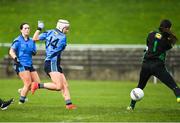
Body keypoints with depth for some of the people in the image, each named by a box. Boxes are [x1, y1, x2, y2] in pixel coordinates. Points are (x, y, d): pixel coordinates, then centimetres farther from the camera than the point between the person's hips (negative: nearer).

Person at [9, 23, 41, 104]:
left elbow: (34, 52, 16)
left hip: (29, 65, 7)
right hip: (21, 65, -7)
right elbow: (11, 51, -16)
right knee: (28, 83, -16)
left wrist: (33, 52, -8)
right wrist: (15, 58, -35)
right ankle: (21, 101, -2)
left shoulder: (31, 41, 13)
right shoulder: (18, 41, -6)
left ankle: (22, 91, 26)